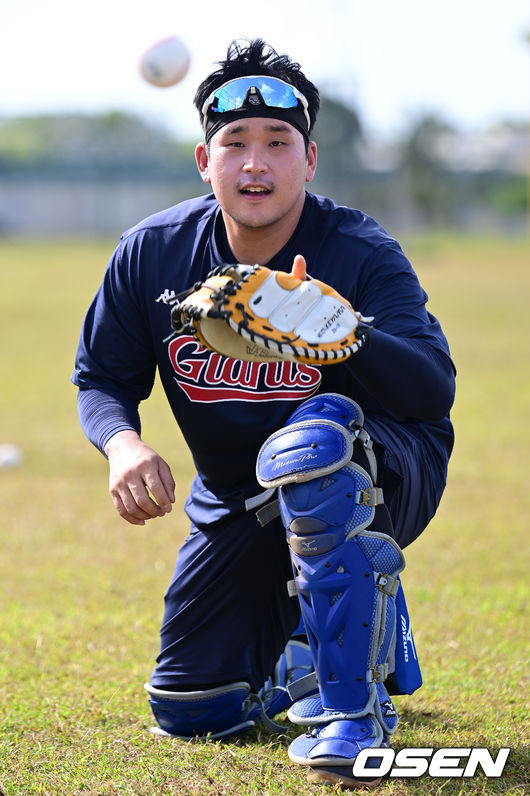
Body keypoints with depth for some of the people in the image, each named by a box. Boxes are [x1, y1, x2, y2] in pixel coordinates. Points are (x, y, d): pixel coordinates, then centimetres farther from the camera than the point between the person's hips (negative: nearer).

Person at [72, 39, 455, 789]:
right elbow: (102, 377, 2)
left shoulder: (361, 254, -20)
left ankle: (350, 706, -31)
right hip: (238, 507, 5)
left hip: (385, 478, -5)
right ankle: (370, 625, 31)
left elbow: (435, 389, -33)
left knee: (315, 435, -41)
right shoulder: (151, 254, -8)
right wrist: (123, 443, -23)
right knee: (188, 711, 5)